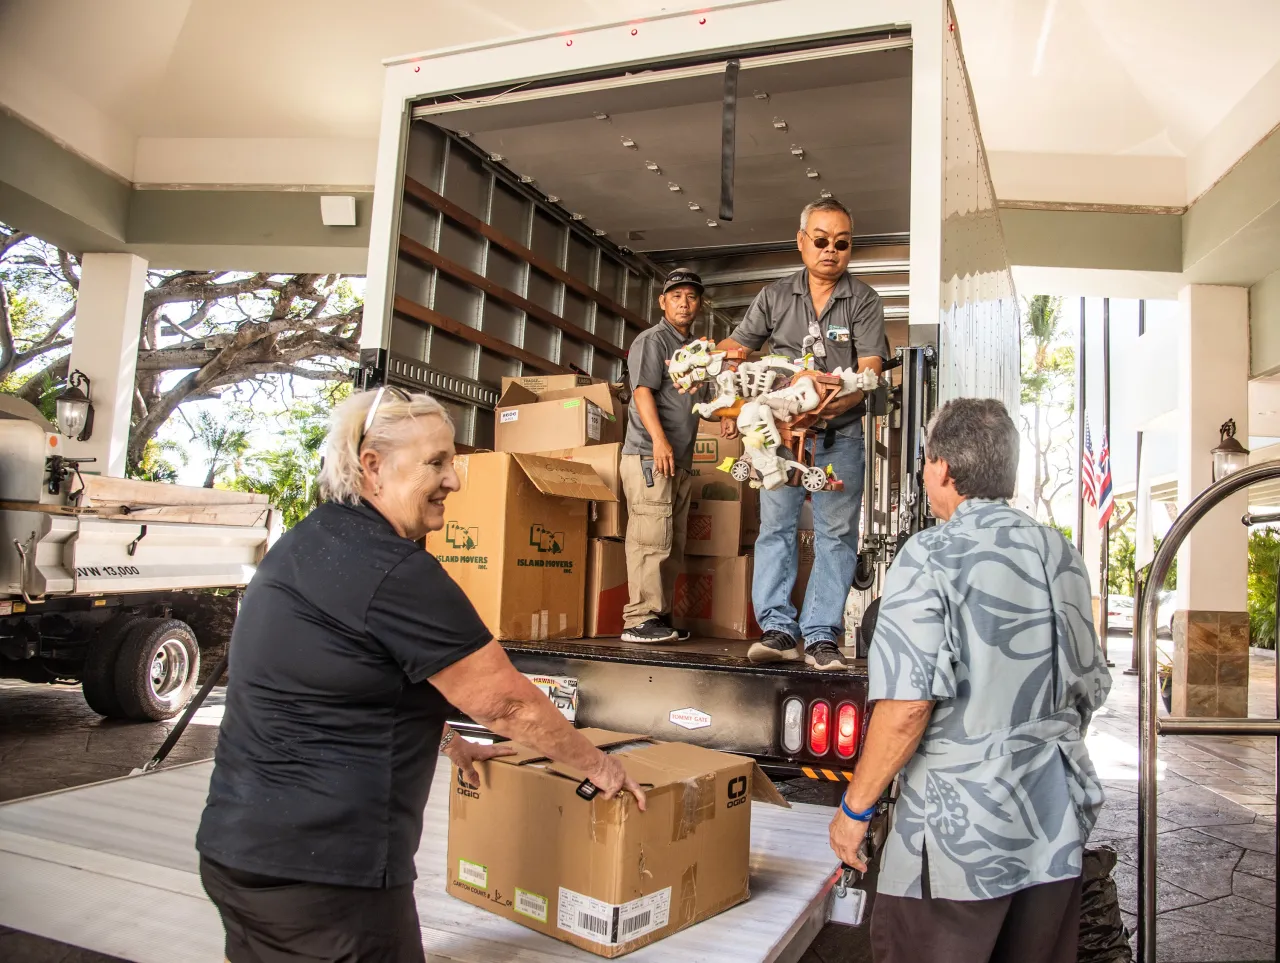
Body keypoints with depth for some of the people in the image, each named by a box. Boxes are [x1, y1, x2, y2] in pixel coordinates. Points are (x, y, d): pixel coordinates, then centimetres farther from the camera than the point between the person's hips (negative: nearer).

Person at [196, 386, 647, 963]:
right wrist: (599, 766, 1)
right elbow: (505, 703, -14)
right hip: (323, 868, -9)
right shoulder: (394, 570, -21)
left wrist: (445, 742, 28)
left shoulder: (307, 543, 9)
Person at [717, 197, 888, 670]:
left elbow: (870, 370, -8)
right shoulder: (774, 297, 9)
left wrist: (830, 404, -25)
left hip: (840, 435, -1)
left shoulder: (864, 301, 2)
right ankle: (779, 628, 2)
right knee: (775, 525, -2)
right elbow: (737, 345, 12)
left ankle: (821, 636, 2)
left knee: (835, 533, -2)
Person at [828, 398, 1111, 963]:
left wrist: (855, 808, -11)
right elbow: (1091, 688, 15)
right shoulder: (1061, 554, 7)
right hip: (1057, 828, 7)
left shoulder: (932, 556, -15)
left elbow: (908, 704, -22)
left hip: (961, 831, -7)